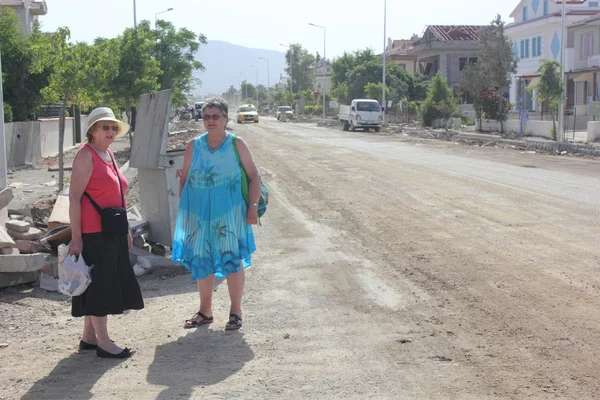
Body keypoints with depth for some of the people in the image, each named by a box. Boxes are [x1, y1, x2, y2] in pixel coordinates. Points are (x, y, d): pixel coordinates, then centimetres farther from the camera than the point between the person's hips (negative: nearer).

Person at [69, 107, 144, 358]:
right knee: (98, 284, -3)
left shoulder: (108, 154, 15)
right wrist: (76, 237, -19)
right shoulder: (86, 155, -11)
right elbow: (74, 198, -15)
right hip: (94, 232, -9)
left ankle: (89, 337, 23)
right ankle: (103, 343, 3)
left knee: (104, 284, 13)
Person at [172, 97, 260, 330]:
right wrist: (183, 210, 5)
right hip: (199, 214, 3)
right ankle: (205, 311, 24)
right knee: (201, 262, 10)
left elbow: (254, 176, -2)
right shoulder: (194, 146, 4)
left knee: (232, 260, 4)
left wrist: (253, 206, -10)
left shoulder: (237, 144, -3)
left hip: (229, 214, -3)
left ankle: (235, 312, 17)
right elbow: (184, 179, 9)